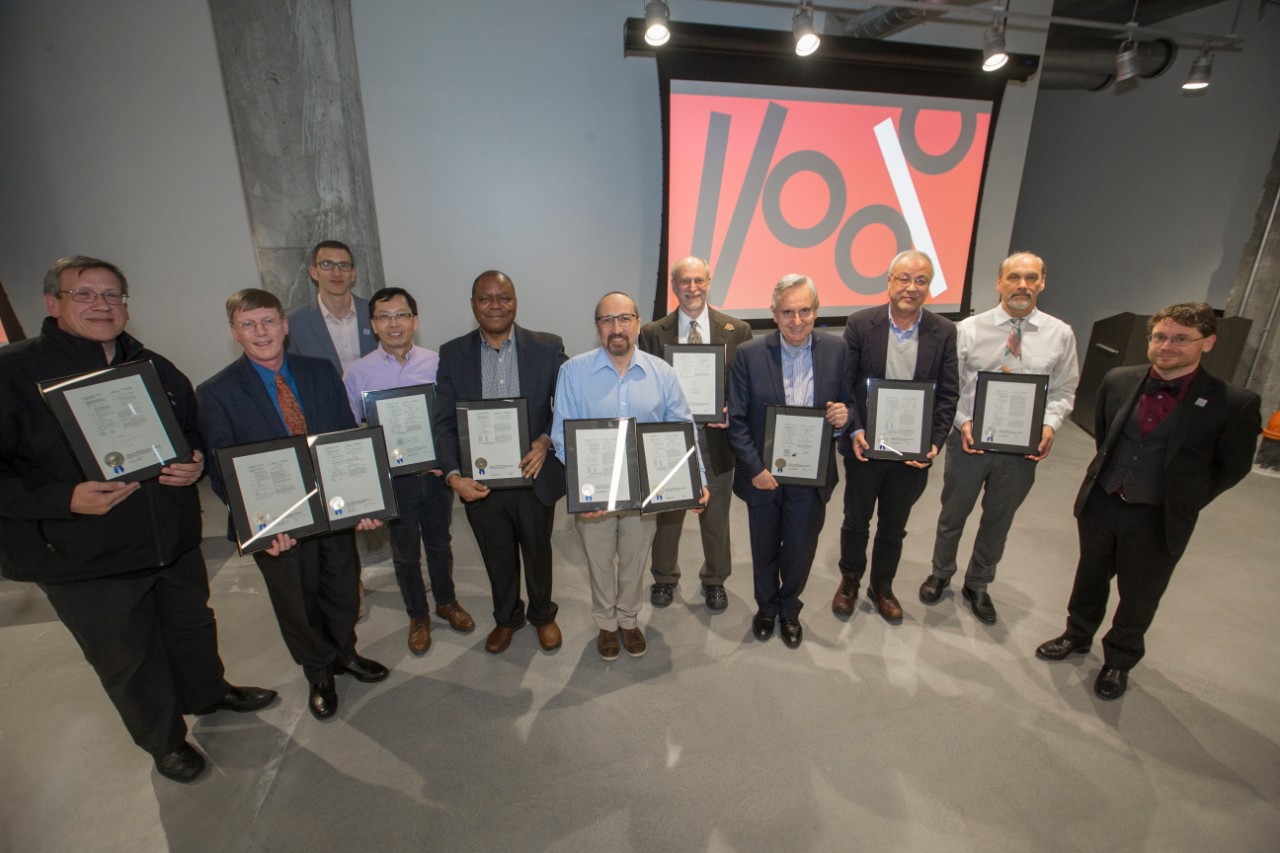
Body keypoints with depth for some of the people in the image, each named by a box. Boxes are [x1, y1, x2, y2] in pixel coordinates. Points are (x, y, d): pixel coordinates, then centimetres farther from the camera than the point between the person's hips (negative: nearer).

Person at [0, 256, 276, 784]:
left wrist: (197, 463, -7)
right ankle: (163, 740, 38)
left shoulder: (155, 369, 4)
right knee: (129, 661, 15)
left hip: (175, 540, 5)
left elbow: (193, 431, 14)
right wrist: (65, 500, -27)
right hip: (84, 562, -4)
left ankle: (206, 694, 51)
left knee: (192, 625, 24)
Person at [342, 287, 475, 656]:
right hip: (392, 478, 0)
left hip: (436, 473, 0)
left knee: (439, 543, 20)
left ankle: (447, 602, 44)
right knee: (405, 553, 17)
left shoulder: (437, 363, -7)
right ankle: (417, 616, 40)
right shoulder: (358, 373, -7)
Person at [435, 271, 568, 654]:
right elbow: (444, 422, -3)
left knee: (538, 551, 19)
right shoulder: (452, 353, -2)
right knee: (497, 557, 20)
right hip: (479, 482, 1)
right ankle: (506, 617, 47)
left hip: (533, 475, -1)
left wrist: (546, 440, -19)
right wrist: (453, 475, -15)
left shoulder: (548, 347, -7)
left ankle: (542, 615, 46)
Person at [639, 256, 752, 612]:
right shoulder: (652, 333, -2)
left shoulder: (737, 330, -1)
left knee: (716, 517, 17)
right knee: (667, 515, 17)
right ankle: (664, 578, 41)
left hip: (717, 438, 0)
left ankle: (714, 580, 41)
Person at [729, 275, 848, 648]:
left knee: (800, 550, 17)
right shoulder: (750, 354, -11)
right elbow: (737, 420, -9)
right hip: (763, 474, -1)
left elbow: (848, 405, 5)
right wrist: (755, 468, -14)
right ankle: (766, 606, 46)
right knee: (764, 550, 19)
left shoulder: (835, 351, -5)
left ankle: (789, 609, 46)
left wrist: (844, 415, -19)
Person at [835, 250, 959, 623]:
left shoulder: (944, 332, -3)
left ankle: (882, 587, 41)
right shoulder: (860, 324, -8)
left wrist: (934, 442, -13)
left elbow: (947, 394, -2)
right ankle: (849, 581, 40)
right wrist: (854, 430, -17)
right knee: (855, 521, 16)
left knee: (893, 526, 18)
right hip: (865, 447, -1)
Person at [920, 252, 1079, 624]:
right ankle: (940, 574, 41)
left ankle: (977, 585, 40)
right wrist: (963, 421, -18)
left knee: (998, 521, 18)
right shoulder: (968, 329, -7)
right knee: (953, 515, 16)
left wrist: (1049, 424, -14)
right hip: (969, 439, -1)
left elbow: (1063, 392, 3)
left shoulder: (1061, 335, -2)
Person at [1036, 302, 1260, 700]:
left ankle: (1119, 661, 39)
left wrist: (1183, 501, 1)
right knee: (1090, 578, 22)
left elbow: (1232, 467, -2)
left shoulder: (1234, 404, -14)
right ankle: (1077, 636, 45)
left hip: (1157, 520, -2)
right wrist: (1109, 477, 12)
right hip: (1100, 504, 3)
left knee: (1138, 598, 16)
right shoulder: (1118, 380, -5)